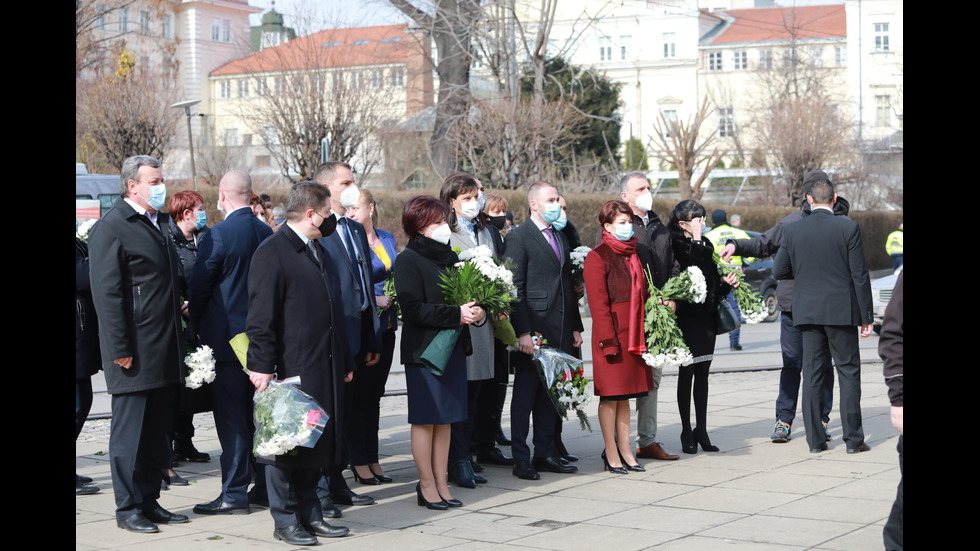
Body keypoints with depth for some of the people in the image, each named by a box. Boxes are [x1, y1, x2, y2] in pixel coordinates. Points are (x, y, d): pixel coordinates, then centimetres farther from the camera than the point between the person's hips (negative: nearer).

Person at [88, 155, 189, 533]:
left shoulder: (155, 225, 17)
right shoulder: (111, 228, -10)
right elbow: (107, 293, -15)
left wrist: (177, 342, 19)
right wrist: (120, 349, -19)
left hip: (164, 353, 8)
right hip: (136, 354, -8)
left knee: (158, 430, 12)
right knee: (130, 431, -1)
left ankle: (150, 500, 21)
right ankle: (128, 509, 7)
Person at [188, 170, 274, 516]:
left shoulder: (219, 236, -15)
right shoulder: (267, 233, 2)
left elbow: (199, 287, -9)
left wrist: (197, 328, 8)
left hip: (226, 339, -6)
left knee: (232, 419, -2)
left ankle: (234, 494, 1)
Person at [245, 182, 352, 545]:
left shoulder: (320, 252, 18)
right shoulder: (272, 252, -10)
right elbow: (261, 317, -15)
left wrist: (344, 362, 21)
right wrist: (263, 366, -19)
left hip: (324, 370, 8)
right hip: (290, 369, -8)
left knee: (315, 444, 12)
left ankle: (309, 514, 21)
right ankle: (285, 520, 8)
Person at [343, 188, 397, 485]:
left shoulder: (387, 238, 11)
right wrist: (375, 300, -16)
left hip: (386, 325, 6)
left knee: (375, 394, 11)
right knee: (360, 393, -1)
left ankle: (372, 459, 17)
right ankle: (358, 461, 7)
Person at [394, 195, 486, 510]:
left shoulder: (450, 257, 15)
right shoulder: (409, 260, -7)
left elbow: (463, 295, 20)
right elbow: (413, 309, -16)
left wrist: (476, 312, -3)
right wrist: (456, 314, -21)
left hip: (453, 346, 7)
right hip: (423, 350, -7)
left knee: (445, 419, 9)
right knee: (425, 419, -1)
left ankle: (441, 484, 14)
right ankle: (427, 485, 6)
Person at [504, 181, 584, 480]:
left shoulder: (560, 237, 17)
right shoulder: (518, 237, -7)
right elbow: (514, 287, -12)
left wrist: (576, 327, 16)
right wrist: (523, 332, -17)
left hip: (560, 330, 7)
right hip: (534, 329, -7)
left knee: (551, 393, 11)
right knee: (526, 393, -1)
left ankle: (545, 453, 18)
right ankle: (521, 458, 3)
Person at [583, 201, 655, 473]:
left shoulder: (637, 253, 14)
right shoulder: (598, 257, -8)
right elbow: (598, 303, -12)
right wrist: (608, 339, -16)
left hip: (634, 332, 7)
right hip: (611, 332, -7)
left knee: (626, 392, 11)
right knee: (610, 394, 0)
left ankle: (625, 450, 16)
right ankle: (611, 453, 7)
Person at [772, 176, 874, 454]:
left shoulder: (793, 231, 0)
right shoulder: (848, 228, -7)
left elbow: (778, 271, 5)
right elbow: (859, 275, -7)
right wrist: (866, 316, -1)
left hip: (807, 311, 3)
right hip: (841, 310, -3)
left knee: (812, 373, 7)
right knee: (848, 371, 4)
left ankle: (815, 439, 8)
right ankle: (853, 438, 4)